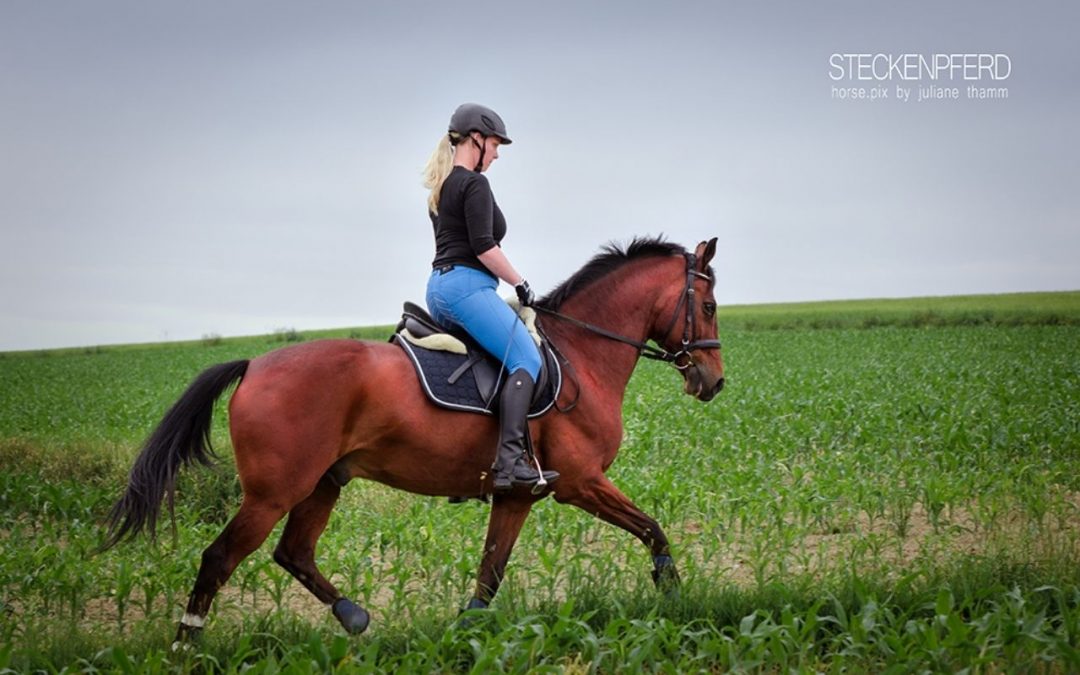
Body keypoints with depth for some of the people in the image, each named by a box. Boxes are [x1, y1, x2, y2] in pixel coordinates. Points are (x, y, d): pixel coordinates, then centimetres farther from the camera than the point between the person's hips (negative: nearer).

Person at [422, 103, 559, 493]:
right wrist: (520, 283, -6)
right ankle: (510, 460, -30)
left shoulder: (441, 187, 22)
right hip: (467, 286, -10)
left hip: (439, 286, 10)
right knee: (526, 361, -15)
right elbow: (483, 246, -16)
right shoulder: (474, 185, -8)